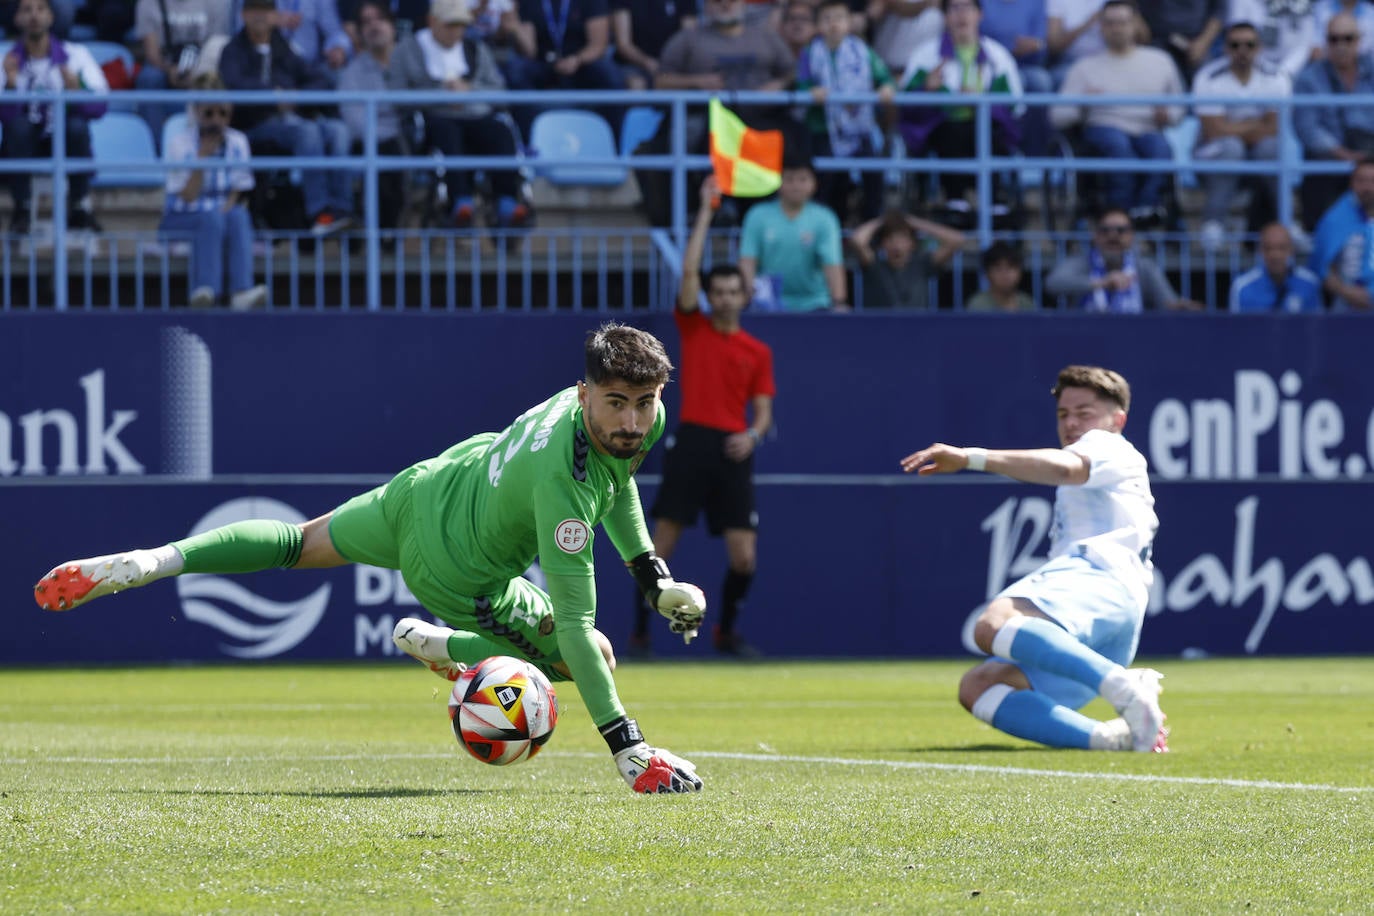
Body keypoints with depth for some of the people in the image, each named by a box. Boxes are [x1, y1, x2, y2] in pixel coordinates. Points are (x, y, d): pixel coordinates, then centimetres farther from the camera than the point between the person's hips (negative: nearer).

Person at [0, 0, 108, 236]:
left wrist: (76, 93, -36)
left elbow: (100, 105, -15)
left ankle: (80, 208, -17)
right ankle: (21, 210, -19)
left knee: (77, 125, -32)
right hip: (23, 146, 0)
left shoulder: (75, 55, -4)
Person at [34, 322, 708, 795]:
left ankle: (146, 563, 25)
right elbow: (574, 624, -42)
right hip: (457, 576, -7)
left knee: (300, 542, 32)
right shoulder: (563, 485, -44)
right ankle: (438, 645, 27)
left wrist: (651, 573, 9)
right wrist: (627, 747, -43)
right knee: (588, 658, 12)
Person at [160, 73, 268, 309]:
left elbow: (238, 193, 5)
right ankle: (205, 289, -53)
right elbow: (188, 196, -12)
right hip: (183, 219, -3)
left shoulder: (237, 142, 5)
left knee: (238, 215, -33)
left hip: (224, 212, 3)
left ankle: (241, 291, -51)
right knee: (212, 217, -37)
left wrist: (228, 207, -18)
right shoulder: (179, 144, -5)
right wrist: (203, 156, -19)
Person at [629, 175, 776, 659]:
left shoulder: (758, 352, 13)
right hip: (691, 442, -2)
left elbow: (763, 411, 12)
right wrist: (706, 209, 0)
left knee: (744, 556, -3)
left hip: (733, 453, 2)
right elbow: (690, 269, 0)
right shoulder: (693, 328, 9)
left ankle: (726, 632, 18)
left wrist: (752, 435, -11)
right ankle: (640, 630, 4)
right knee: (660, 546, -5)